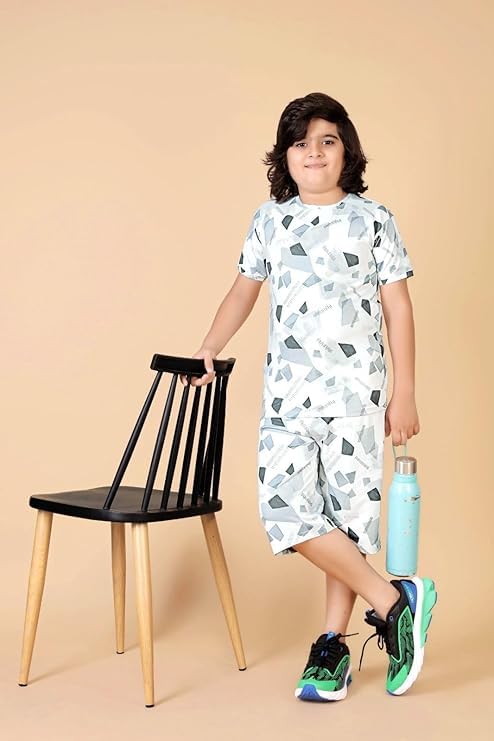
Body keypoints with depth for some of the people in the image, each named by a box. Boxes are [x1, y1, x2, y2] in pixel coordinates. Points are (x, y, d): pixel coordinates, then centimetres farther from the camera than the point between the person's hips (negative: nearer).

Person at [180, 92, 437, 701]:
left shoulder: (373, 220, 2)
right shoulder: (269, 221, 11)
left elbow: (398, 309, 2)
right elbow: (244, 292, 21)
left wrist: (404, 394, -2)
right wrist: (208, 349, 10)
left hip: (356, 390, -3)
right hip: (286, 389, 3)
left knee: (348, 511, 0)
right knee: (285, 507, -8)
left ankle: (333, 642, 15)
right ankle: (393, 603, 4)